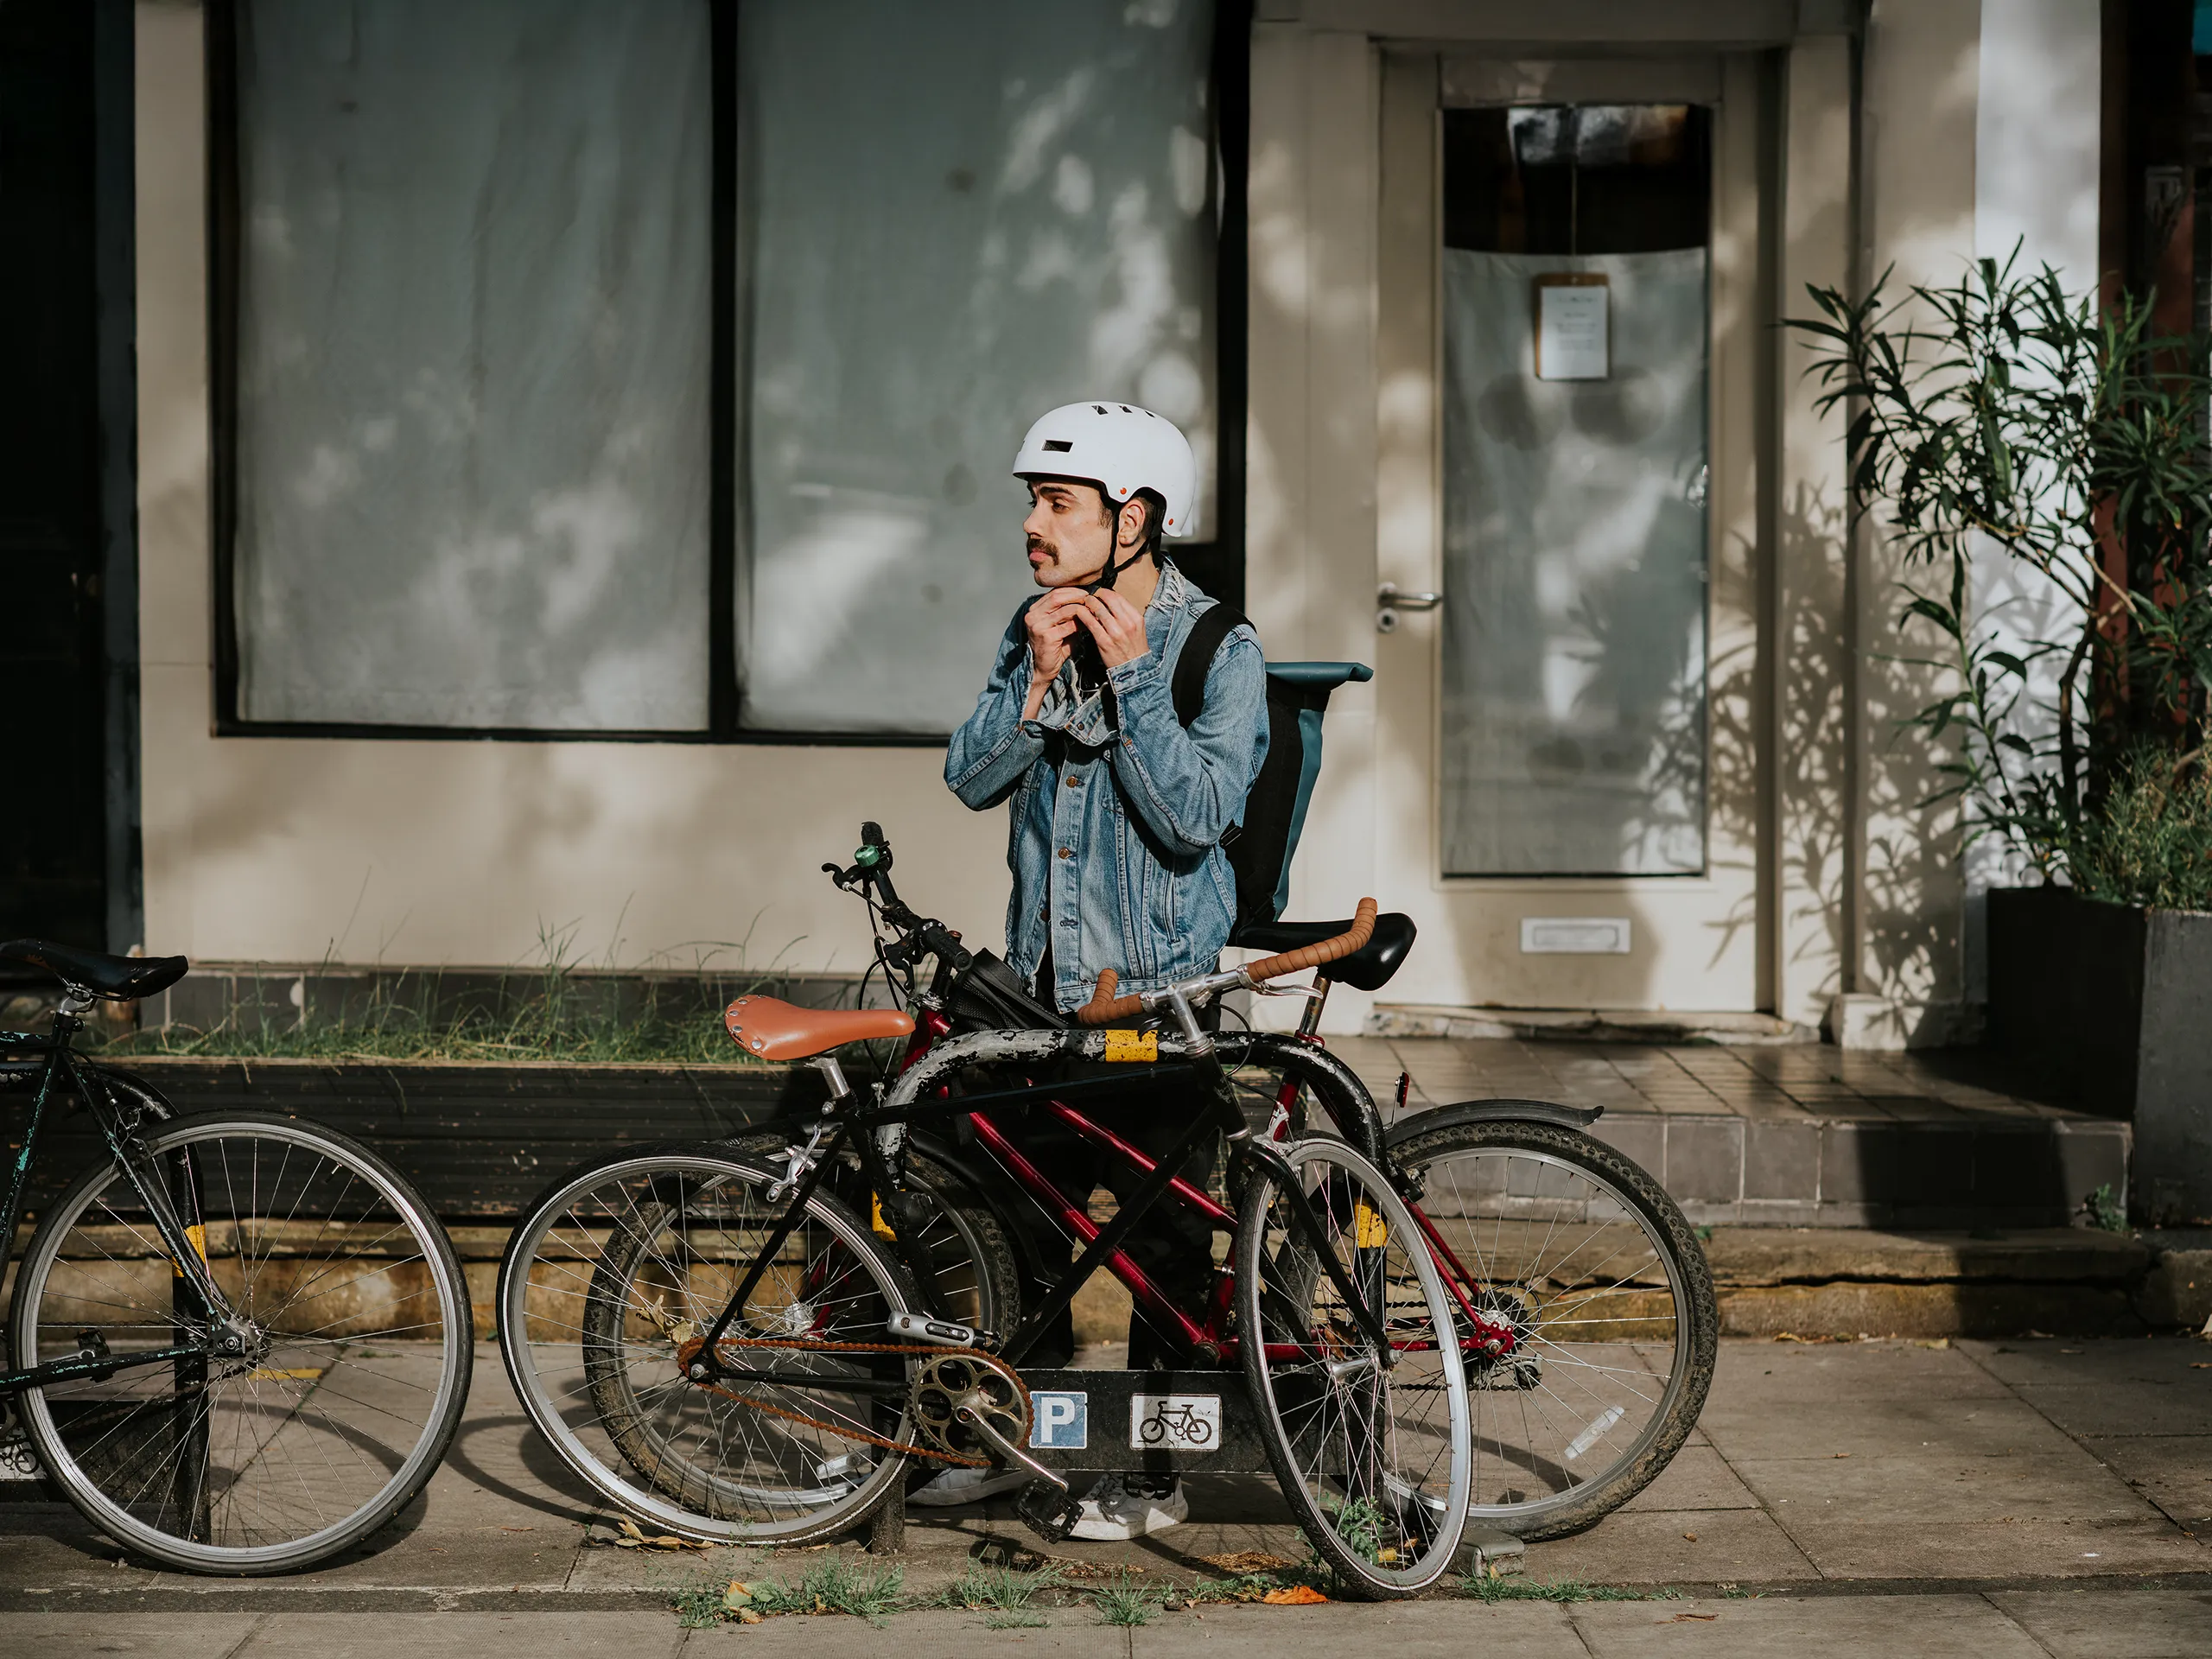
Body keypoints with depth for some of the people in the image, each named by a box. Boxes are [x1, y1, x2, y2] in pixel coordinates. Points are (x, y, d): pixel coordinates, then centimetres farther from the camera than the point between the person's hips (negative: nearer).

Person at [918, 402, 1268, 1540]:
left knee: (1160, 1230, 1)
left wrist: (1130, 676, -22)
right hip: (1043, 978, 6)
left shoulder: (1220, 654, -10)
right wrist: (1040, 679, -15)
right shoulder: (1037, 631, 7)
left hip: (1159, 989, -5)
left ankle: (1155, 1469, 12)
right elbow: (973, 777, -1)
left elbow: (1194, 817, -20)